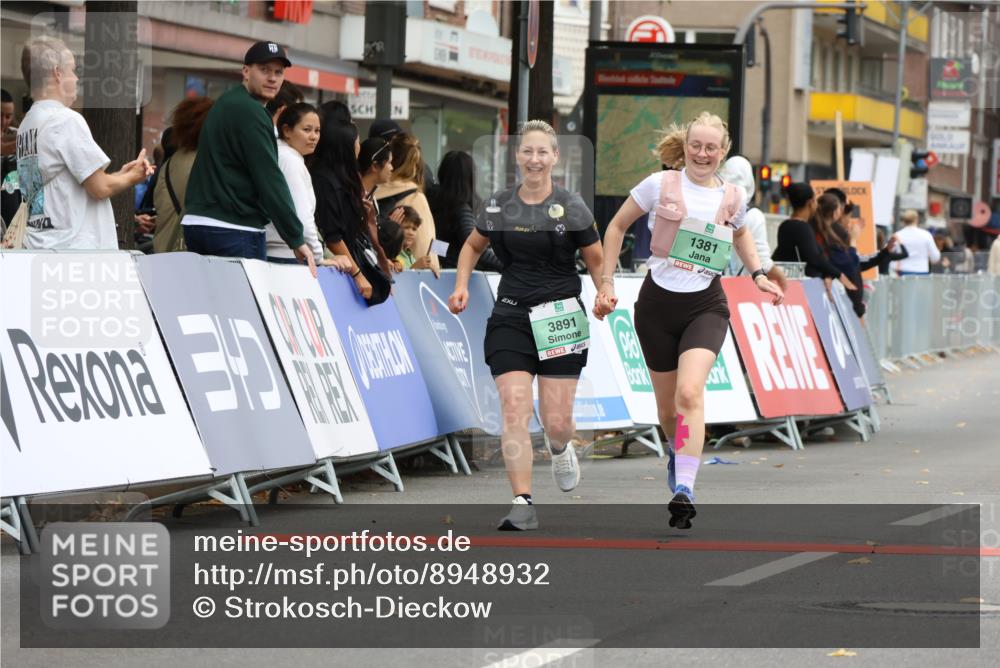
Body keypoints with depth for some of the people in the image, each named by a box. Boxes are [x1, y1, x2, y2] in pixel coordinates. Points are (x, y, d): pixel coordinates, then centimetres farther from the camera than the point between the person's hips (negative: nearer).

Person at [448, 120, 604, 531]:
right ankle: (523, 504, -12)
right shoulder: (499, 206, 6)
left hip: (561, 320, -2)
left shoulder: (571, 208, -1)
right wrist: (461, 286, 8)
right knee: (514, 410, -13)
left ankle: (561, 449, 38)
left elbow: (596, 261, 6)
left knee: (557, 421, -1)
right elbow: (473, 246, 24)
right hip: (510, 318, 2)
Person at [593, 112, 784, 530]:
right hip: (658, 303, 0)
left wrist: (757, 274, 16)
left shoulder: (732, 198, 4)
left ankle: (683, 490, -28)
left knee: (690, 394, -22)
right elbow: (617, 227, 8)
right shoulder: (660, 185, -3)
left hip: (705, 306, 0)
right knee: (667, 405, 10)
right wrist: (607, 283, 4)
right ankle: (677, 453, 45)